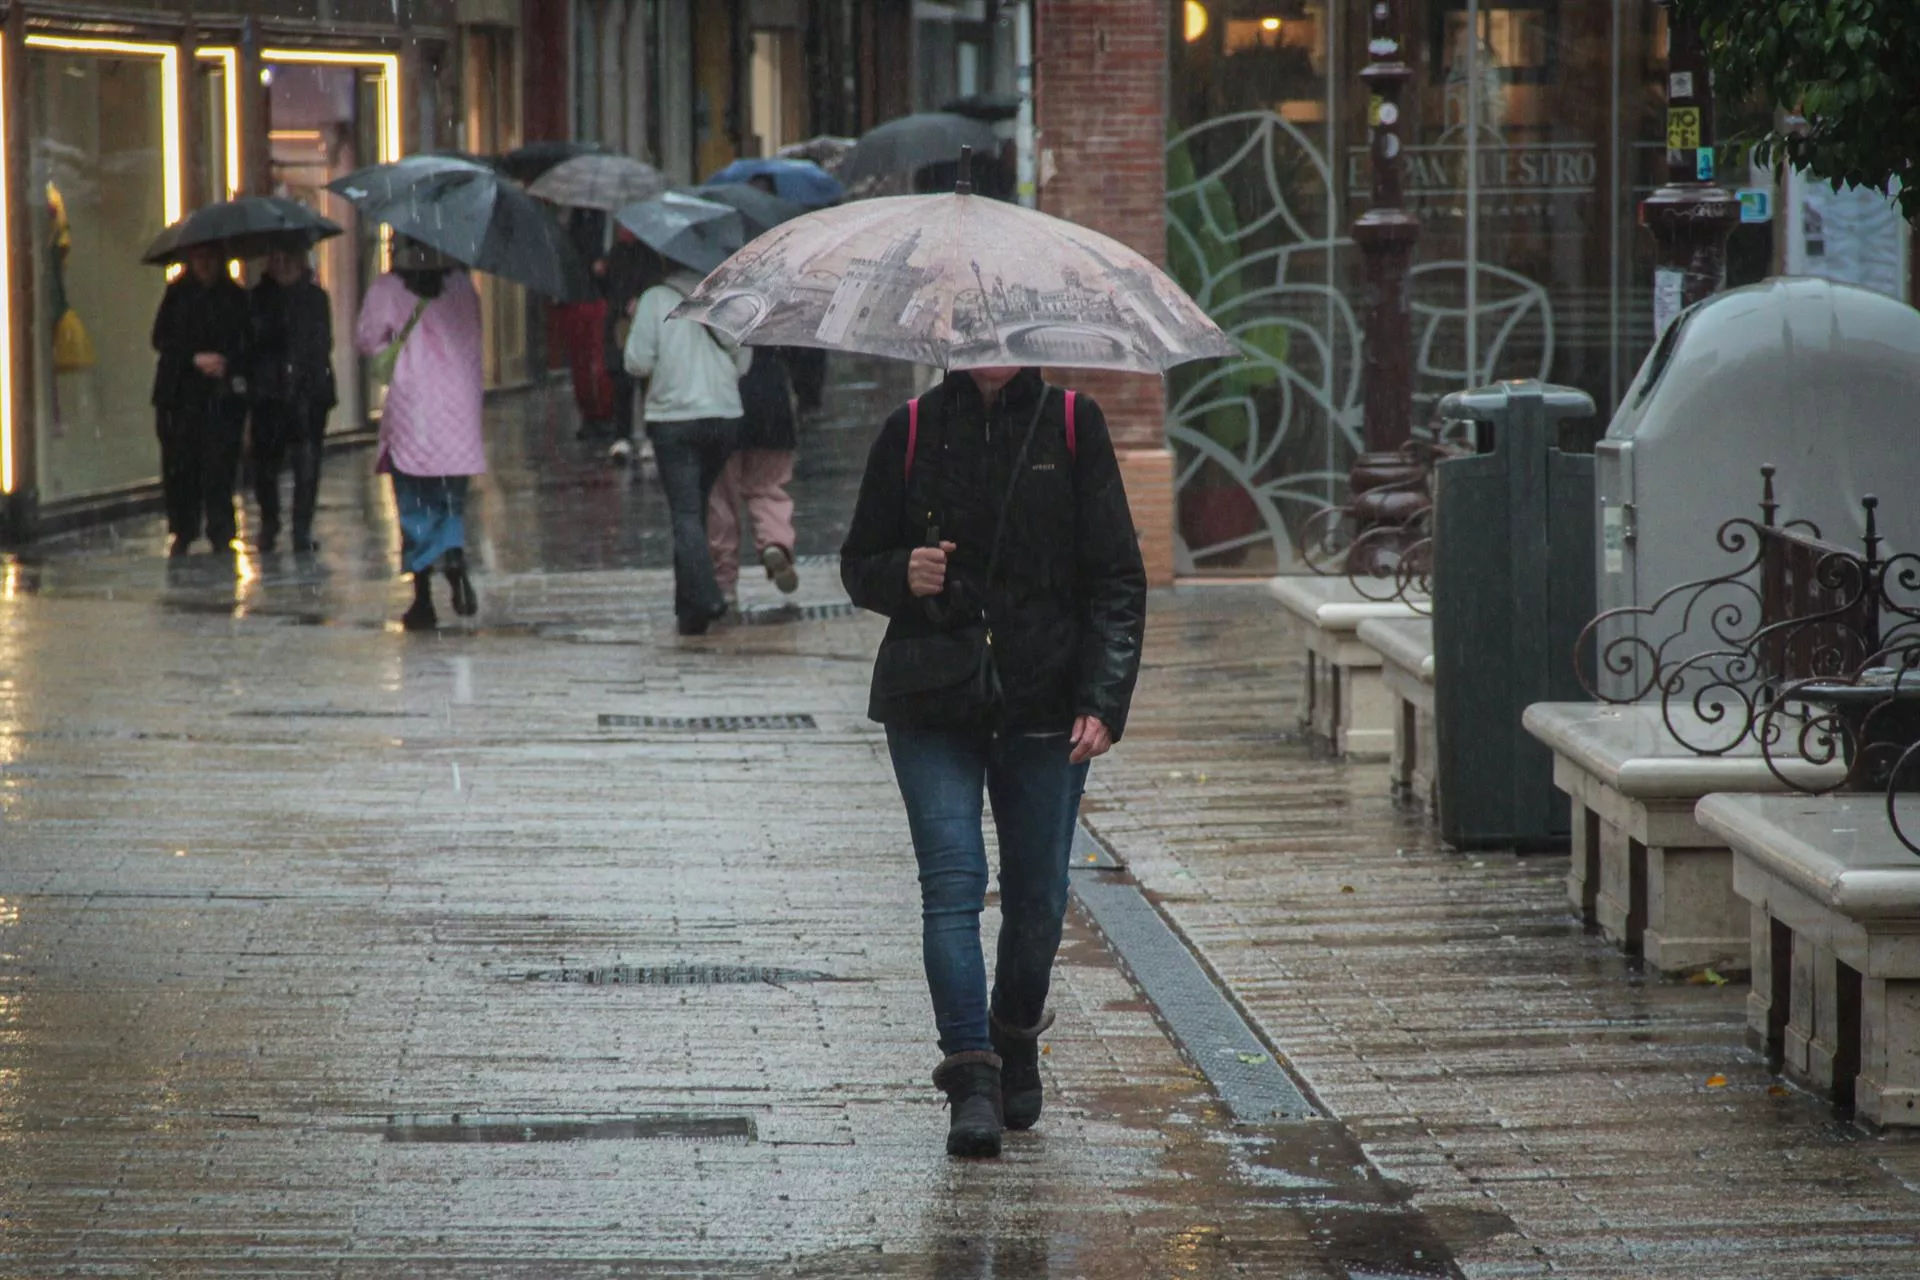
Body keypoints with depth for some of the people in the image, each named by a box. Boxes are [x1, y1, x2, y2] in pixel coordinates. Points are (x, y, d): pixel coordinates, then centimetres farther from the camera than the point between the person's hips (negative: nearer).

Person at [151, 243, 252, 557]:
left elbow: (251, 342, 7)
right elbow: (161, 339, 2)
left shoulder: (235, 297, 7)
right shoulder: (177, 295, 7)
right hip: (181, 391, 0)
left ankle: (220, 532, -1)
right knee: (180, 463, -2)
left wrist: (229, 366, -10)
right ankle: (182, 533, 9)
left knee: (220, 463, -7)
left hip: (223, 393, 0)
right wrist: (195, 359, -10)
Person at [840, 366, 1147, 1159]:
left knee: (1037, 893, 6)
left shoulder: (1071, 426, 2)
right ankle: (971, 1075, -14)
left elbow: (1118, 579, 1)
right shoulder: (912, 432, 4)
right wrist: (904, 575, -12)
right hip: (934, 702, 0)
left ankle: (1016, 1038, 31)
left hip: (1043, 704, 0)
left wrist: (1102, 702, -10)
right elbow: (860, 564, 13)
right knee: (951, 879, -12)